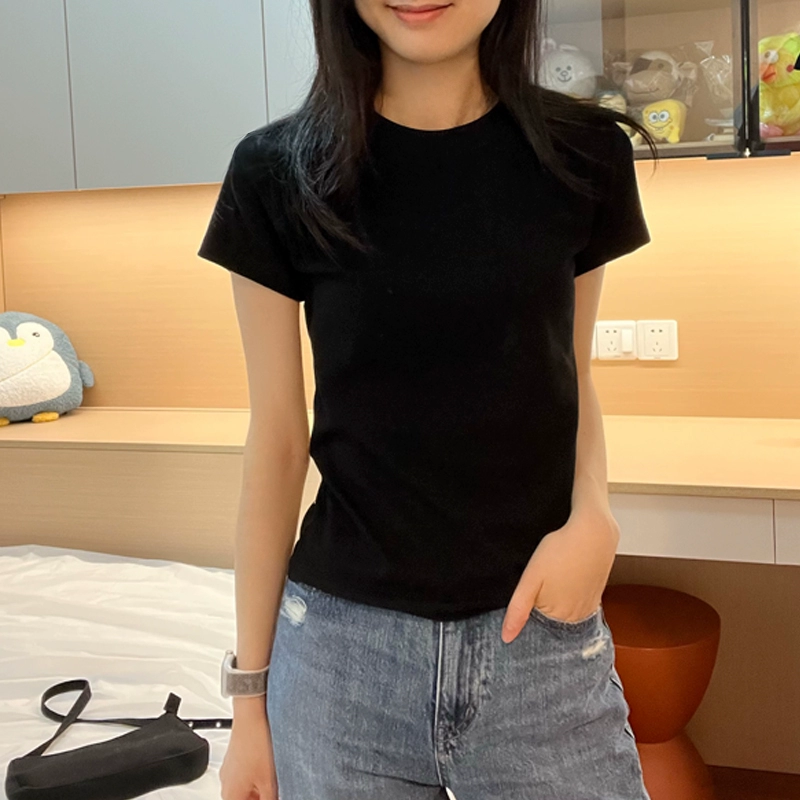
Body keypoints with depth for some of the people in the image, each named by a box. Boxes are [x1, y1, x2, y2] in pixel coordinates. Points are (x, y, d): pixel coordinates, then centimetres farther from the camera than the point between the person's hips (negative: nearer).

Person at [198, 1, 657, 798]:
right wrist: (250, 688, 3)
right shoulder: (278, 172, -7)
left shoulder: (583, 154, -2)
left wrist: (593, 514, -11)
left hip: (540, 630, 1)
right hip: (342, 642, -1)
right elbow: (277, 440, -2)